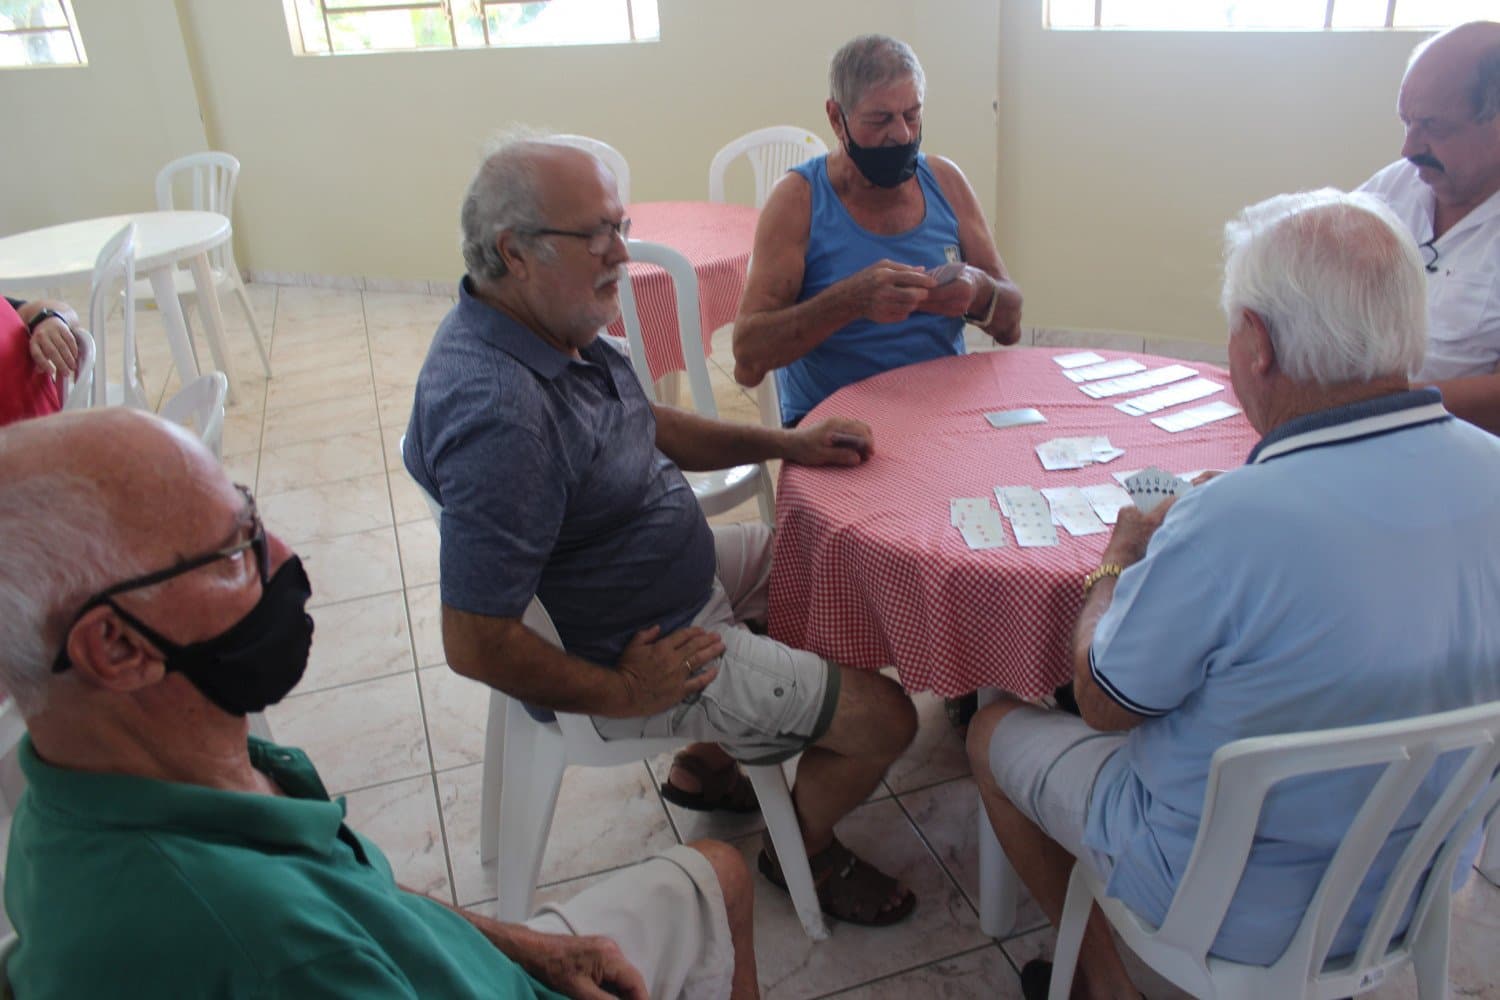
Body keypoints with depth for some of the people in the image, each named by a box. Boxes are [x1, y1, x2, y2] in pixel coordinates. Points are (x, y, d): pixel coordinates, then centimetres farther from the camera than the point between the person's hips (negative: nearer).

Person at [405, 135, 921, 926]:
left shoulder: (550, 327, -3)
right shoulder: (499, 414, -35)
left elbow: (646, 428, 14)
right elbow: (475, 644, -33)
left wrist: (785, 443, 3)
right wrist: (622, 693, -19)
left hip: (683, 565, 10)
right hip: (639, 649, -10)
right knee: (882, 718, -7)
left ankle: (706, 765, 33)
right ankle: (805, 850, 27)